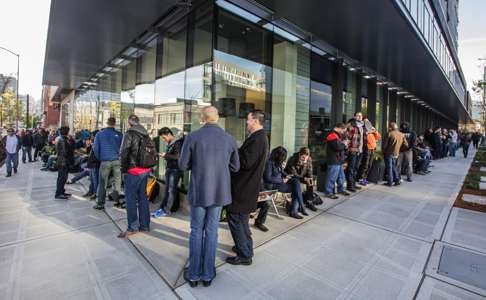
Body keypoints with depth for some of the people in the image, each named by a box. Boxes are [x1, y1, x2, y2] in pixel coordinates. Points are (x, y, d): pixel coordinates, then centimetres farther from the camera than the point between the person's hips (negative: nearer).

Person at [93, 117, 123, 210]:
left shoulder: (99, 134, 4)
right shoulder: (119, 134, 1)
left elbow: (95, 148, 4)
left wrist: (99, 158, 15)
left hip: (105, 161, 0)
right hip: (117, 160, 0)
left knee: (102, 183, 7)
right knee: (117, 181, 9)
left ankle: (100, 204, 13)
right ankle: (117, 200, 11)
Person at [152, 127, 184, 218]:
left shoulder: (178, 143, -12)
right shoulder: (169, 144, 14)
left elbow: (178, 157, -20)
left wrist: (166, 155, -16)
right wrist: (164, 156, 4)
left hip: (175, 170, -8)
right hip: (168, 169, 8)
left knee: (171, 190, -1)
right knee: (167, 190, 12)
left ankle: (166, 211, 6)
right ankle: (162, 208, 18)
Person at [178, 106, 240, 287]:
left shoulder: (192, 137, -11)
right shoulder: (230, 139, -5)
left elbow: (183, 165, -6)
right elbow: (235, 167, 3)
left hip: (198, 192, -1)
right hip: (219, 192, 2)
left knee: (196, 231, 15)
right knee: (211, 231, 14)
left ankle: (194, 274, 27)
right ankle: (207, 274, 27)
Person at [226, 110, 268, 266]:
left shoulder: (256, 139, -20)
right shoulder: (260, 138, 12)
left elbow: (246, 162, -24)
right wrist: (236, 151, 4)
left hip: (243, 188, -10)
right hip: (247, 186, 10)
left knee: (236, 219, 1)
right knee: (242, 219, 22)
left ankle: (244, 255, 15)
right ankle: (246, 247, 38)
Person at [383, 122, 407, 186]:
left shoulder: (390, 133, -12)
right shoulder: (402, 135, 5)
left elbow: (386, 144, -12)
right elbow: (406, 144, 7)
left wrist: (383, 152, 1)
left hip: (389, 153, -5)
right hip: (396, 154, 6)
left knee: (389, 168, 1)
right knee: (394, 167, 19)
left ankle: (390, 182, 4)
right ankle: (397, 180, 18)